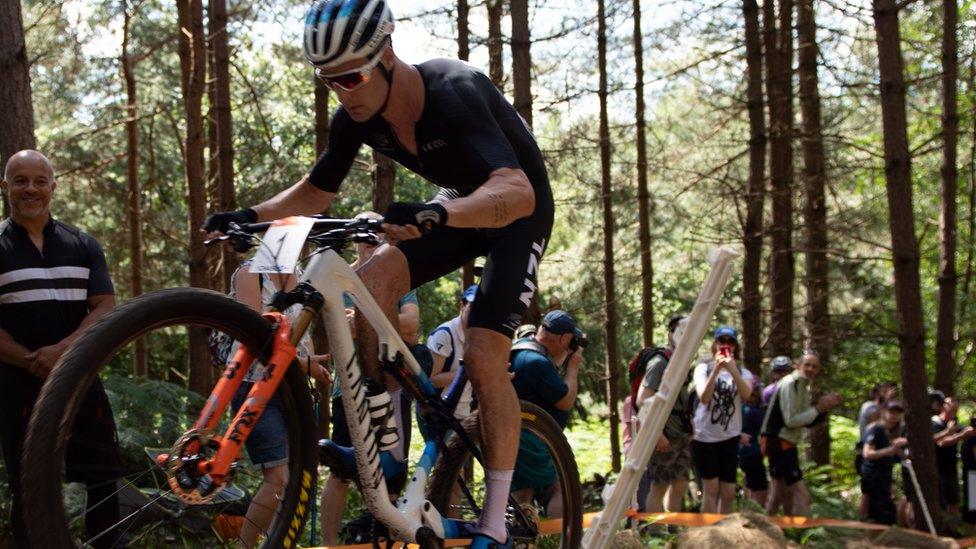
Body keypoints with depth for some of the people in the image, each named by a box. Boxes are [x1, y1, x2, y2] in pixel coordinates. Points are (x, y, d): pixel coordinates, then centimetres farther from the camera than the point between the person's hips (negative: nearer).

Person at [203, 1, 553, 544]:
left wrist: (435, 214, -65)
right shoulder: (357, 117, -14)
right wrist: (251, 215, -17)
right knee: (374, 281, -21)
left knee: (484, 356, -17)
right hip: (458, 206, 6)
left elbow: (517, 192, -48)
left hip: (518, 212, -6)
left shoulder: (454, 92, -35)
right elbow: (315, 193, 2)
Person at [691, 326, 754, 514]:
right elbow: (704, 398, -16)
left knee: (728, 493, 5)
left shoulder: (743, 373, 6)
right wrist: (716, 369, -25)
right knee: (711, 489, -1)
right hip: (704, 436, -2)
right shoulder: (703, 368, 0)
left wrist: (732, 368, -29)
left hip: (729, 437, 2)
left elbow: (746, 394, -17)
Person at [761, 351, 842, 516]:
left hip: (784, 443, 11)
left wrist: (826, 407, 1)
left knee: (779, 493, 21)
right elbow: (791, 421, -23)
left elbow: (807, 421, 14)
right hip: (779, 442, -11)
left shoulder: (803, 386, 13)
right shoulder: (790, 384, -17)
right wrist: (818, 408, -19)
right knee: (801, 495, -14)